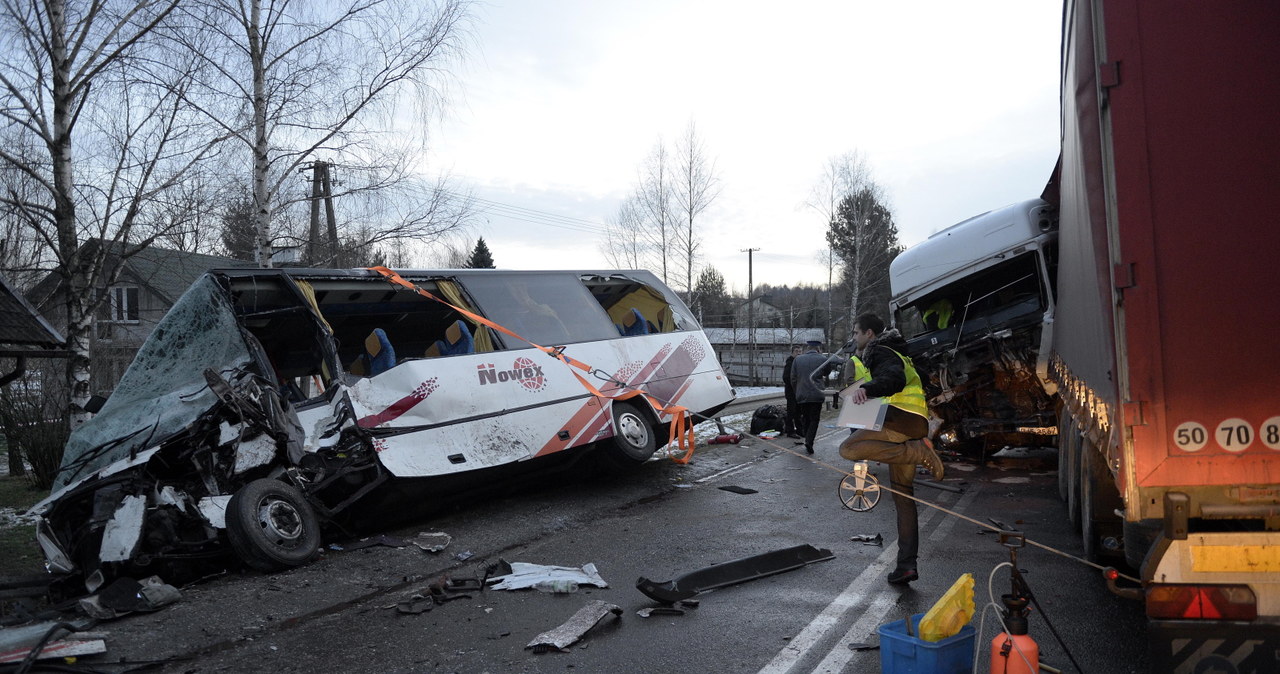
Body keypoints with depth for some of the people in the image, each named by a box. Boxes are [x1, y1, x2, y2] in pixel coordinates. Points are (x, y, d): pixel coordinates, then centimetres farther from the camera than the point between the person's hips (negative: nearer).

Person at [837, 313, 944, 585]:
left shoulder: (881, 352, 0)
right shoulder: (895, 353, 33)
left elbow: (894, 379, -20)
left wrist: (866, 389, -38)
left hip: (900, 418, -10)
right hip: (916, 424, 10)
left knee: (848, 449, -24)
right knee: (903, 494, 10)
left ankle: (917, 452, -26)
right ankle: (907, 565, 8)